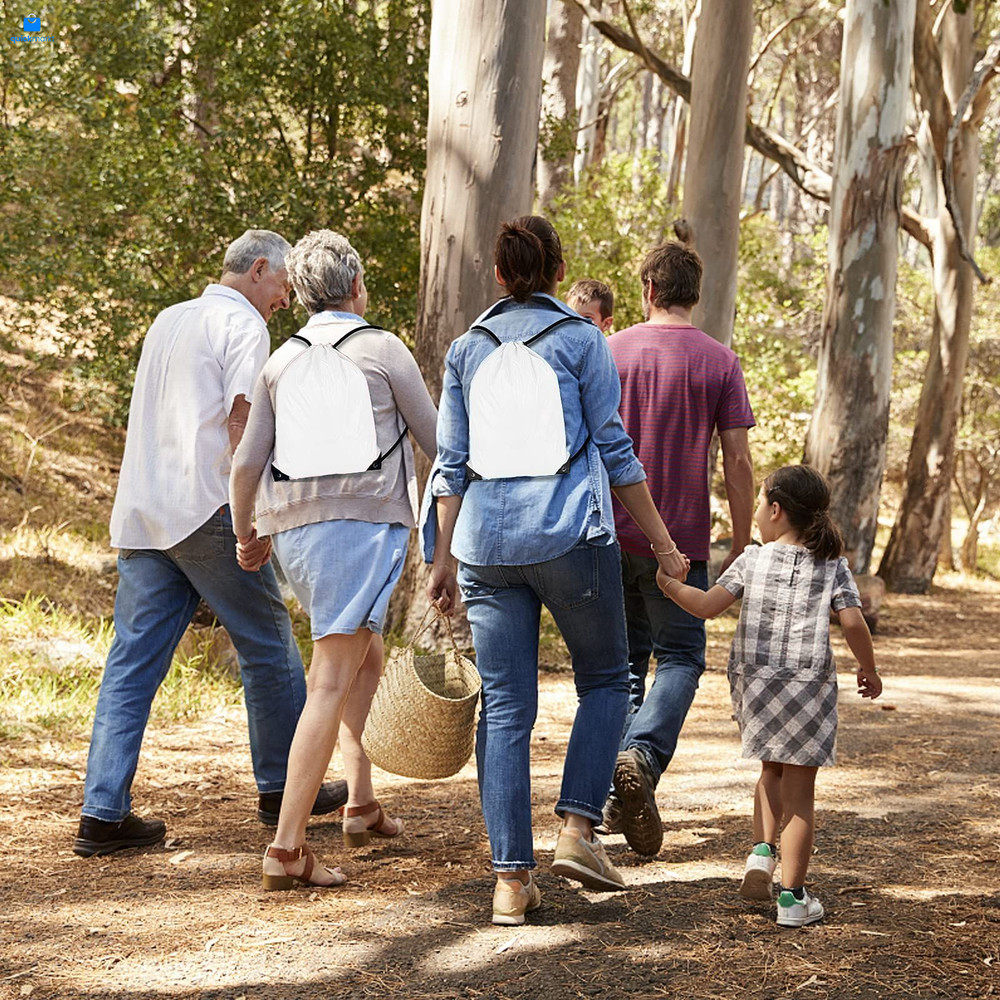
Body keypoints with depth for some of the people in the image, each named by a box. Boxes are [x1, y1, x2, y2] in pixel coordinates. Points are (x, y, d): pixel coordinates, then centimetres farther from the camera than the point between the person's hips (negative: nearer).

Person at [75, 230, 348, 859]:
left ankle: (103, 813, -3)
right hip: (209, 511, -7)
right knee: (268, 648, 8)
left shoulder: (168, 321, 21)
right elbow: (240, 422, -13)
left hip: (140, 514, 7)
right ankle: (284, 789, 19)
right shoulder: (243, 325, -4)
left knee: (133, 662, 3)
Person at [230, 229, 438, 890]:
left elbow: (247, 465, 14)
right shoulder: (382, 349, 1)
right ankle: (287, 848, -15)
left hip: (292, 529, 6)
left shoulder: (282, 360, 15)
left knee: (366, 657, 25)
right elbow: (436, 439, 8)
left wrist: (246, 533, 29)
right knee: (330, 683, -10)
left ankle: (362, 803, 22)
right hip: (363, 520, -6)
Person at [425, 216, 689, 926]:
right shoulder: (581, 341, 2)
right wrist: (664, 544, 6)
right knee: (606, 680, 14)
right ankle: (577, 829, -2)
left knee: (505, 708, 4)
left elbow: (451, 464, 9)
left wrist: (443, 561, 14)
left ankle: (511, 879, 0)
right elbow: (615, 452, 0)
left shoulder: (468, 351, 12)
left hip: (487, 543, 3)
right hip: (571, 535, -3)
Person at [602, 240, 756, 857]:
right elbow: (738, 462, -5)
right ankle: (642, 758, -20)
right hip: (681, 538, -2)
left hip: (612, 531, 2)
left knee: (623, 658, 14)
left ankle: (616, 794, 14)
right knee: (680, 658, 5)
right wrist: (741, 544, 2)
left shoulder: (610, 353, 2)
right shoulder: (720, 362, -2)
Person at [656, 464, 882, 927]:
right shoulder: (833, 566, 2)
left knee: (773, 769, 26)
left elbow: (708, 605, -2)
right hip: (809, 685, -1)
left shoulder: (752, 560, 2)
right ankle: (792, 896, 3)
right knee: (799, 792, 4)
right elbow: (853, 624, -6)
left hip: (754, 682, 1)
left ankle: (762, 851, 8)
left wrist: (669, 585, 13)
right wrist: (869, 671, 8)